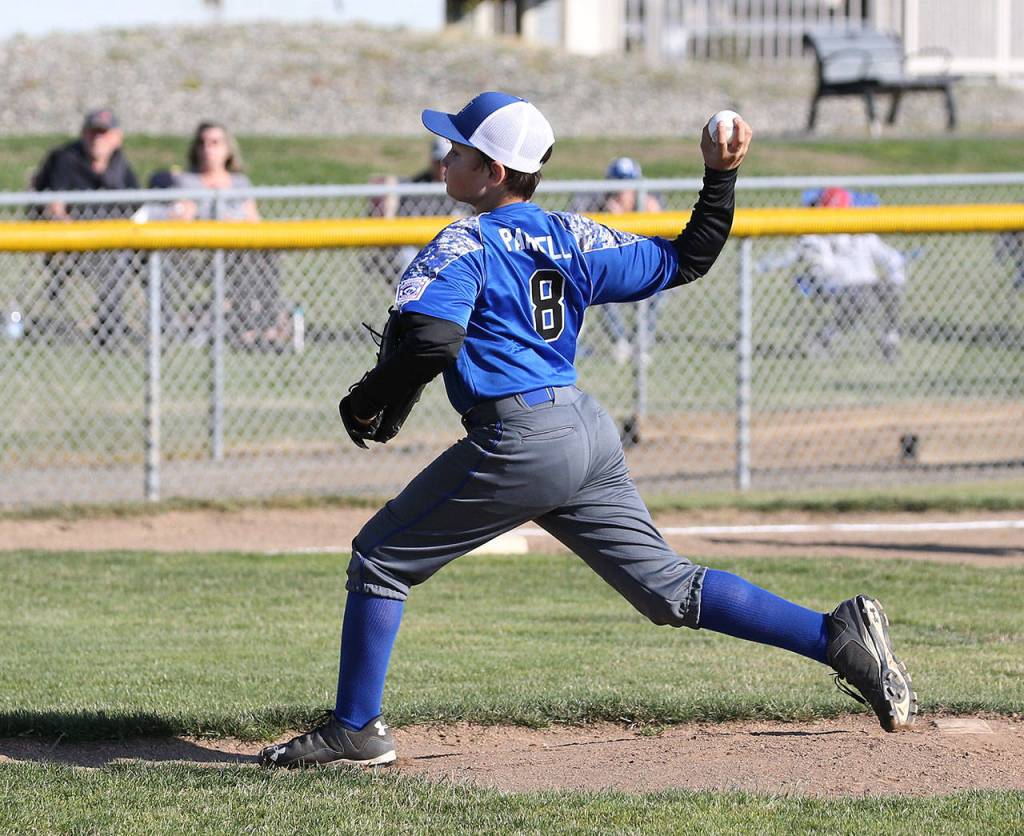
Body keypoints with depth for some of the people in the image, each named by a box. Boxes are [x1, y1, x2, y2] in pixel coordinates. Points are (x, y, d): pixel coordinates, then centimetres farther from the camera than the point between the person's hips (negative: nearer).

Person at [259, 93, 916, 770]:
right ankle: (839, 636, -2)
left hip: (519, 441, -7)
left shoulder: (464, 247, -6)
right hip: (593, 433, 7)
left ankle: (356, 730, 7)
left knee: (381, 559, 7)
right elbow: (688, 259, 17)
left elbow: (433, 341, -21)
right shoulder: (573, 239, 14)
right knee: (669, 588, 10)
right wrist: (721, 176, 20)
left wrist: (365, 401, -8)